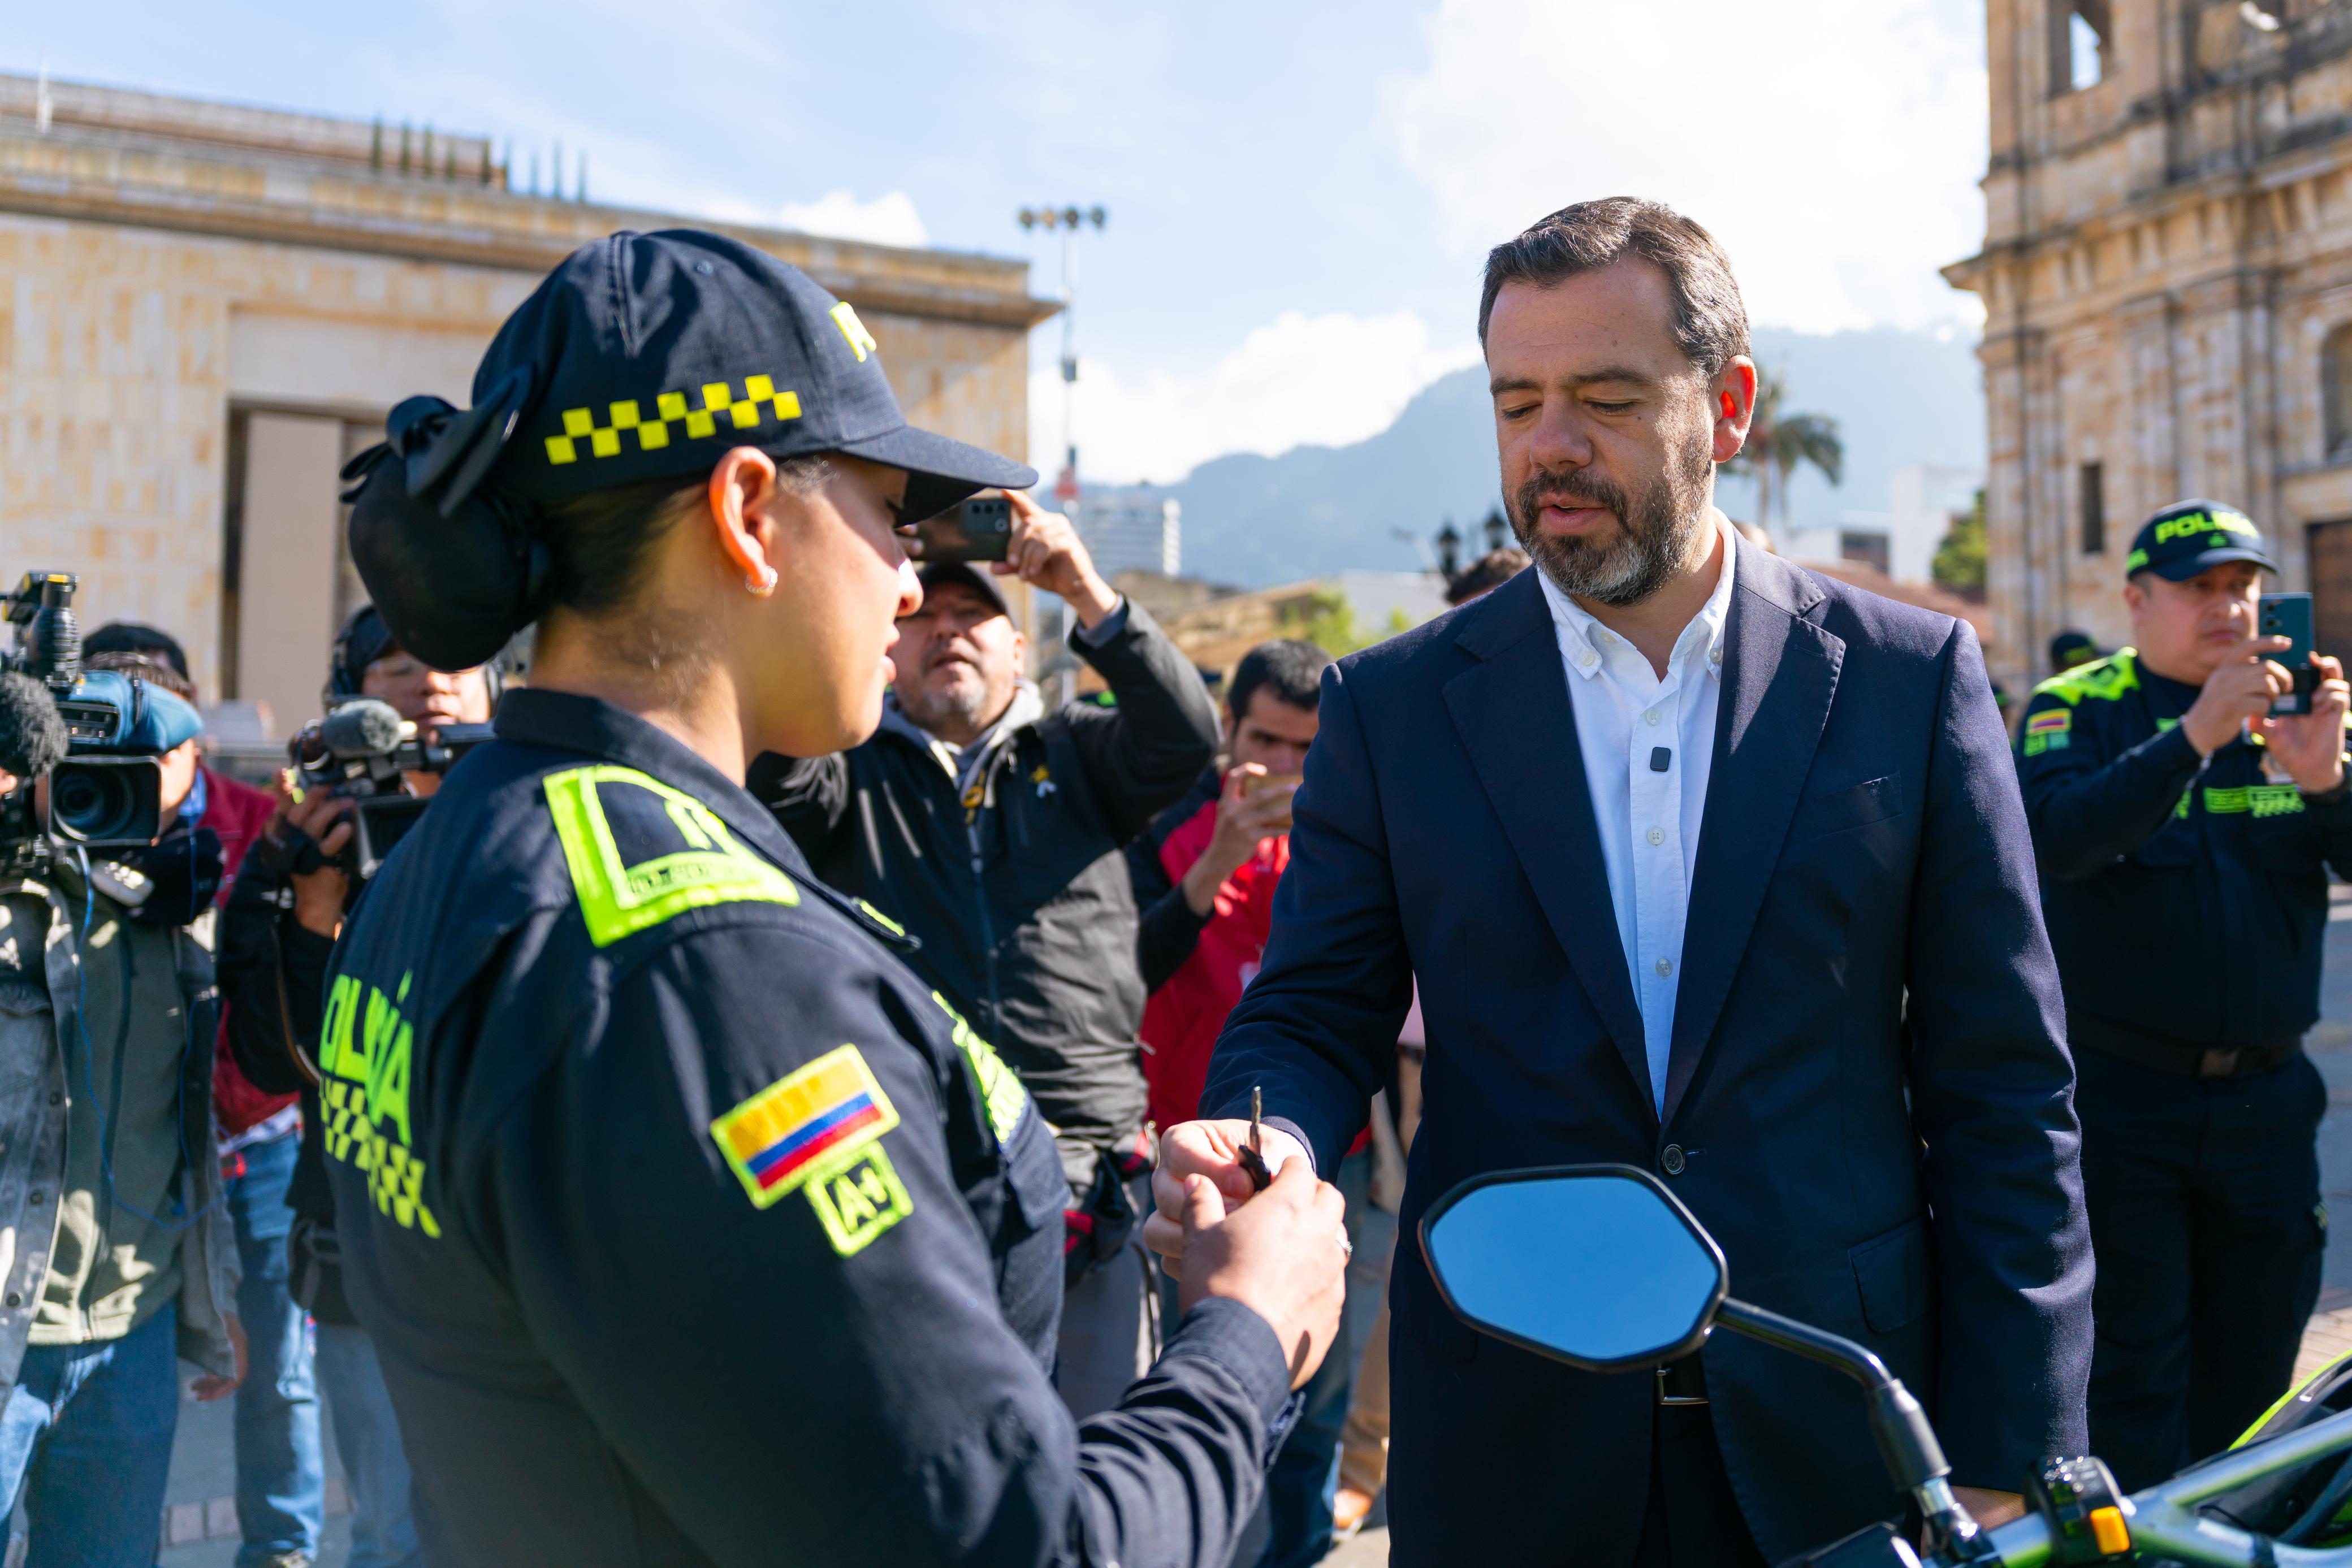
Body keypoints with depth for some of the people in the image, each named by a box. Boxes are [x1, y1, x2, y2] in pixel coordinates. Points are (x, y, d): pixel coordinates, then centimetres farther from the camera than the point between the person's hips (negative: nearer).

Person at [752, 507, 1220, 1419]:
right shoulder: (855, 772, 13)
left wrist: (1089, 596, -13)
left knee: (1100, 1438, 8)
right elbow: (770, 775, -8)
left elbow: (1186, 740, -3)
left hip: (1085, 1170, 1)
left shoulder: (1076, 754, 15)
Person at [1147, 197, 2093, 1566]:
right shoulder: (1394, 708, -1)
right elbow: (1316, 1016, 0)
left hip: (1842, 1444, 0)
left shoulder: (1909, 677, -2)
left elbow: (2003, 1090, -2)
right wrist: (1261, 1144, -23)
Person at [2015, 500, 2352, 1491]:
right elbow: (2058, 837, -23)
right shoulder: (2077, 710, -3)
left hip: (2265, 1097, 4)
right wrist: (2198, 734, -30)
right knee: (2132, 1374, -1)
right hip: (2120, 1099, -4)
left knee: (2253, 1362, 13)